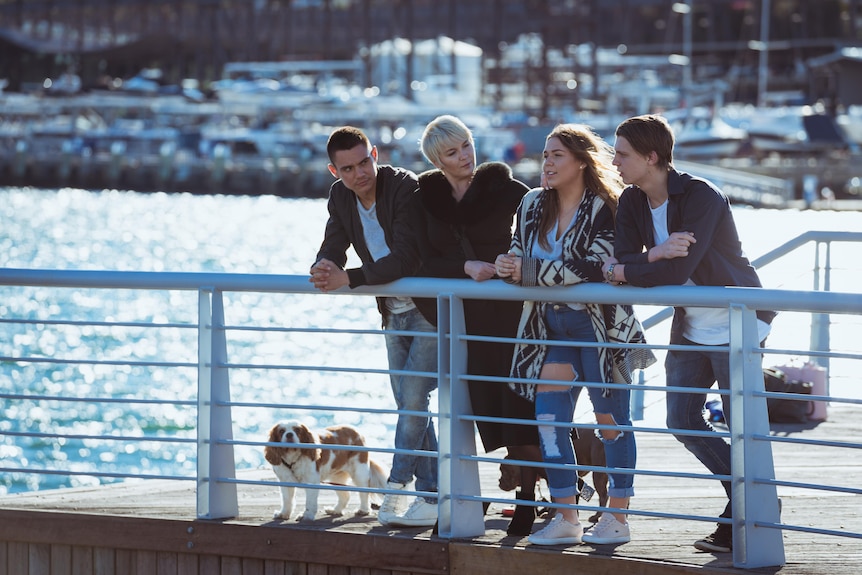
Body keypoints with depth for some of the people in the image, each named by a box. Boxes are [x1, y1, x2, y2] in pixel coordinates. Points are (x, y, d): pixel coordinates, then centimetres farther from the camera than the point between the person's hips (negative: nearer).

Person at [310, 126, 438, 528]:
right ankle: (432, 495, 13)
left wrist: (348, 279, -34)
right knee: (409, 406, 8)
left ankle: (396, 487, -6)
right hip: (394, 313, 8)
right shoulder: (341, 196, 0)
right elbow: (333, 249, 1)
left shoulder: (406, 187, -23)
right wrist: (324, 270, -23)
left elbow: (406, 259, -30)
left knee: (413, 399, -13)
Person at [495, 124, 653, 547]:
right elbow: (520, 258, 14)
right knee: (549, 416, -3)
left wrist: (528, 272, -25)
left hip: (601, 328, -6)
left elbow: (592, 267, -25)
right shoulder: (533, 205, 7)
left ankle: (617, 518, 12)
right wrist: (506, 266, -12)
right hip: (553, 328, 6)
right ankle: (565, 518, 3)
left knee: (611, 420, 3)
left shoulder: (604, 209, -14)